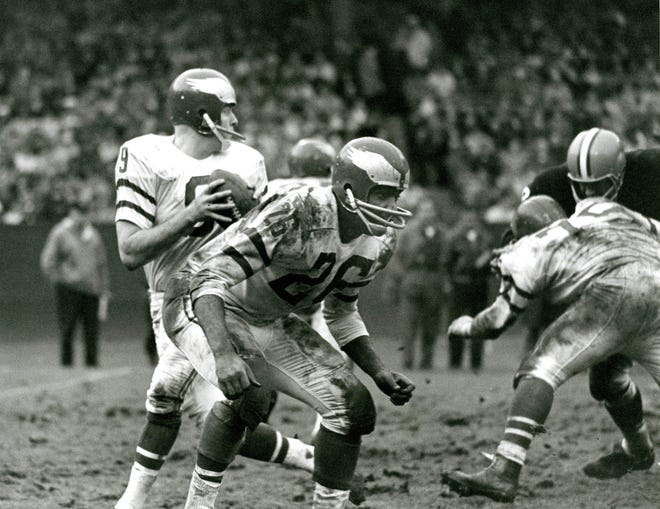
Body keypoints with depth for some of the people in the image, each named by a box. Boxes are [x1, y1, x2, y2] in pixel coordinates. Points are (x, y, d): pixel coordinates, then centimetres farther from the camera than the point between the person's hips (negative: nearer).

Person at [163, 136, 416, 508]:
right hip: (205, 307, -8)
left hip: (269, 322, 8)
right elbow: (210, 278, -34)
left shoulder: (378, 244, -7)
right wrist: (223, 353, -48)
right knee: (249, 395, -33)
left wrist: (381, 374, -2)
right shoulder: (298, 215, -33)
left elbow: (341, 316, 11)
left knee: (354, 407, -3)